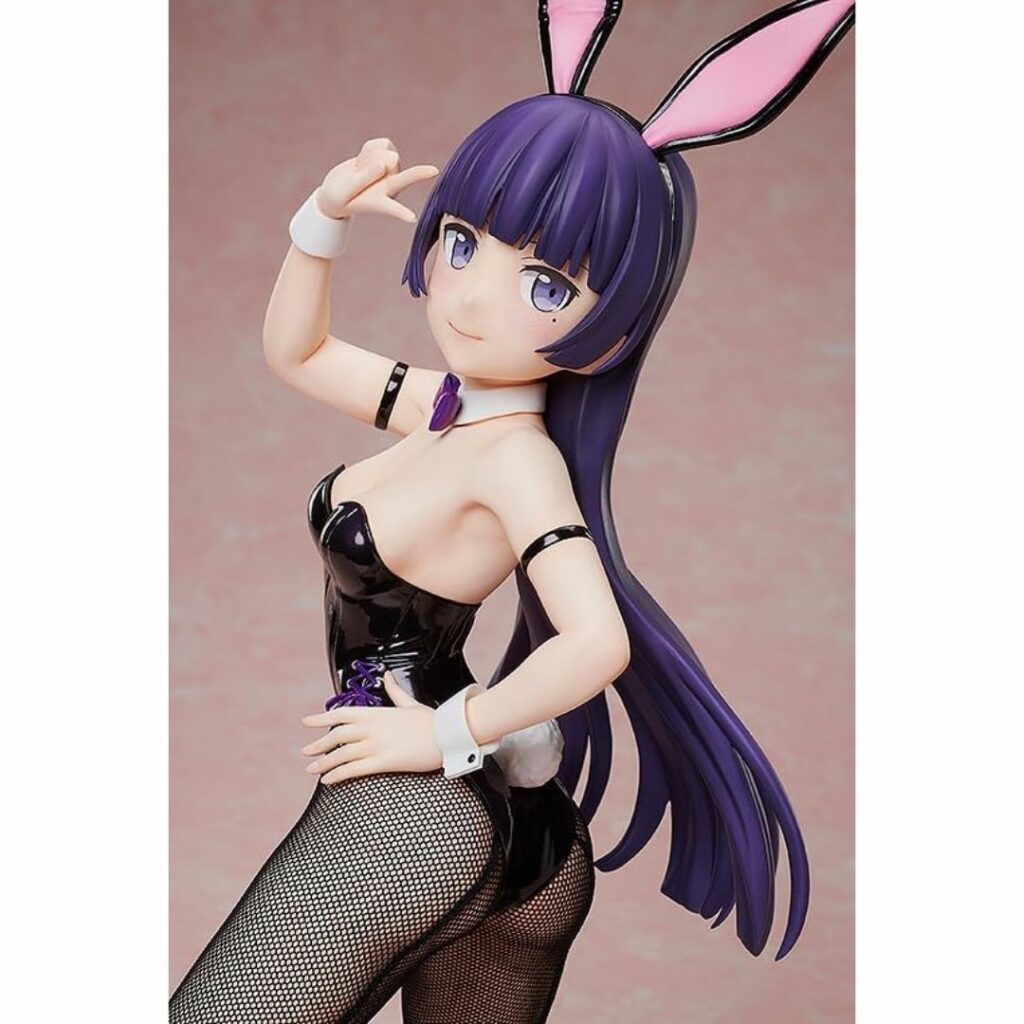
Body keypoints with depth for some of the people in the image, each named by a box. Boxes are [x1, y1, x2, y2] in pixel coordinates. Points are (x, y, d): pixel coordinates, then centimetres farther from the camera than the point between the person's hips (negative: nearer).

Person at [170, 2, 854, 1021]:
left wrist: (451, 731, -20)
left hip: (415, 820, -9)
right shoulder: (448, 405, 6)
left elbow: (597, 643, -30)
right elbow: (294, 350, 20)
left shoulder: (517, 456, -18)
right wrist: (326, 216, 6)